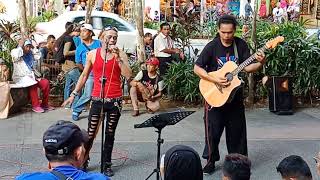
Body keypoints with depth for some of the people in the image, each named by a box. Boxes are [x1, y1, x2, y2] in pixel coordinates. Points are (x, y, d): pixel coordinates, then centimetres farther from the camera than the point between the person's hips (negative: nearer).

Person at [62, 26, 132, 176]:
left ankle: (107, 164, 21)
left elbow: (128, 76, -12)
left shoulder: (121, 54, 1)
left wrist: (118, 58, -18)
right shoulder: (92, 54, 3)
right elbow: (84, 76, 13)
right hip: (97, 99, 0)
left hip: (115, 100, 0)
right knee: (90, 134, -2)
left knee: (110, 134, 10)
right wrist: (74, 94, 12)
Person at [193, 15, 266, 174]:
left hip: (235, 94, 3)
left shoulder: (241, 45, -3)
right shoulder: (212, 46, -12)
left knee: (237, 129, 10)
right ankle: (211, 160, 16)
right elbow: (197, 68, -13)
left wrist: (260, 63, -22)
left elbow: (247, 67, -2)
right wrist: (215, 80, -23)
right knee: (213, 130, 0)